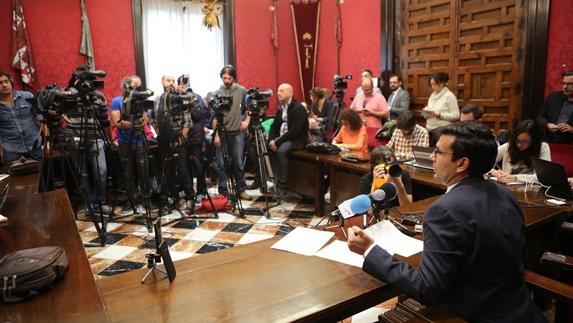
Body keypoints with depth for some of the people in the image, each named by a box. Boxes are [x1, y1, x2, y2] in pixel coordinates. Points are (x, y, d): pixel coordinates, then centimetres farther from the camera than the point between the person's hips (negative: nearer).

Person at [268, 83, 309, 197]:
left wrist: (278, 142, -22)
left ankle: (282, 185, -26)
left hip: (296, 139, -8)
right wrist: (271, 140, -7)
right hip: (281, 138, 8)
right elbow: (274, 126, 13)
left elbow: (295, 131, -21)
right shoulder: (280, 108, 13)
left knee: (281, 151, -34)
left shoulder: (299, 108, -13)